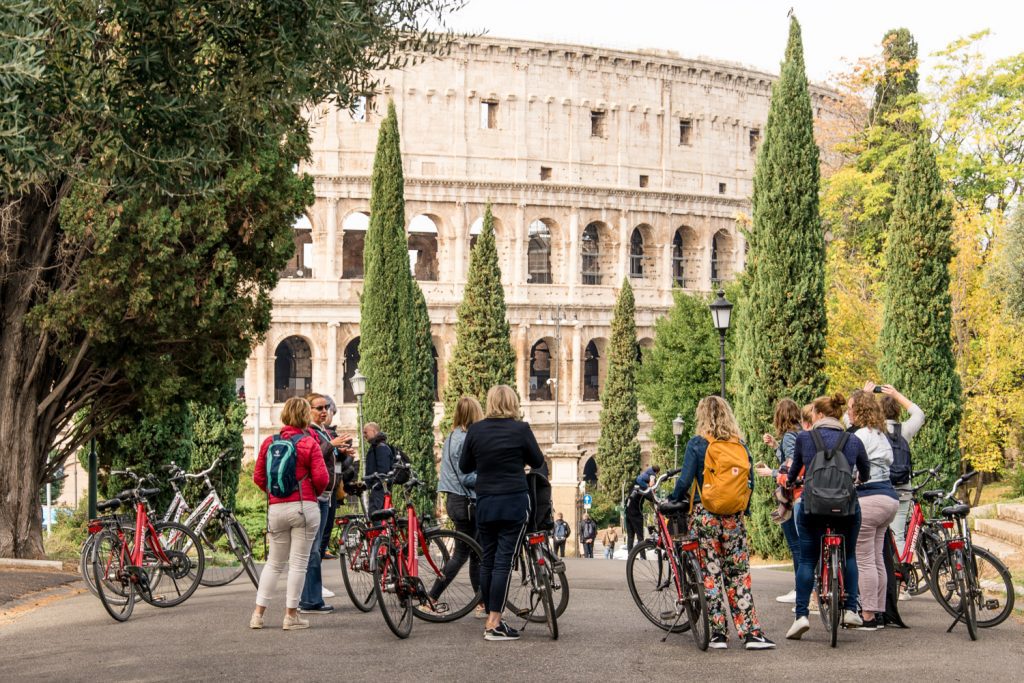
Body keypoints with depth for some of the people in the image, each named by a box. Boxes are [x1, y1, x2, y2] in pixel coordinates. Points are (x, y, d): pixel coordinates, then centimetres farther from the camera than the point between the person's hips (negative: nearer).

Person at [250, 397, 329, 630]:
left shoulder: (269, 442, 6)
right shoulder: (309, 443, -5)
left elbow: (258, 477, 8)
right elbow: (321, 478, -9)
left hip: (276, 508, 4)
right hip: (304, 507, -4)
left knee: (274, 563, 15)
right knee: (298, 563, 3)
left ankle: (258, 613, 13)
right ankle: (291, 615, 5)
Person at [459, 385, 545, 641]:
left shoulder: (475, 430, 1)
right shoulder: (521, 429, -6)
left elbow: (464, 466, 10)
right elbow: (538, 461, 7)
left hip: (485, 503, 3)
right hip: (514, 503, -3)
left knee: (487, 560, 11)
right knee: (504, 561, -4)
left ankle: (490, 618, 17)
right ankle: (494, 624, -7)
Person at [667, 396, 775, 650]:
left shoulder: (697, 444, -5)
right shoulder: (740, 445, 5)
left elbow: (685, 480, -9)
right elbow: (750, 482, 7)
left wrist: (673, 501, 8)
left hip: (705, 515, -3)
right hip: (734, 518, 3)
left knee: (711, 574, 3)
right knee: (739, 575, 7)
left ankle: (718, 634, 3)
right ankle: (751, 633, 1)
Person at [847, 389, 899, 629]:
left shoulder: (861, 435, -11)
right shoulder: (881, 435, 19)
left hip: (868, 499, -10)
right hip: (889, 498, 10)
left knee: (864, 560, -6)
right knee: (877, 559, 12)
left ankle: (868, 616, -6)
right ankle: (878, 613, 15)